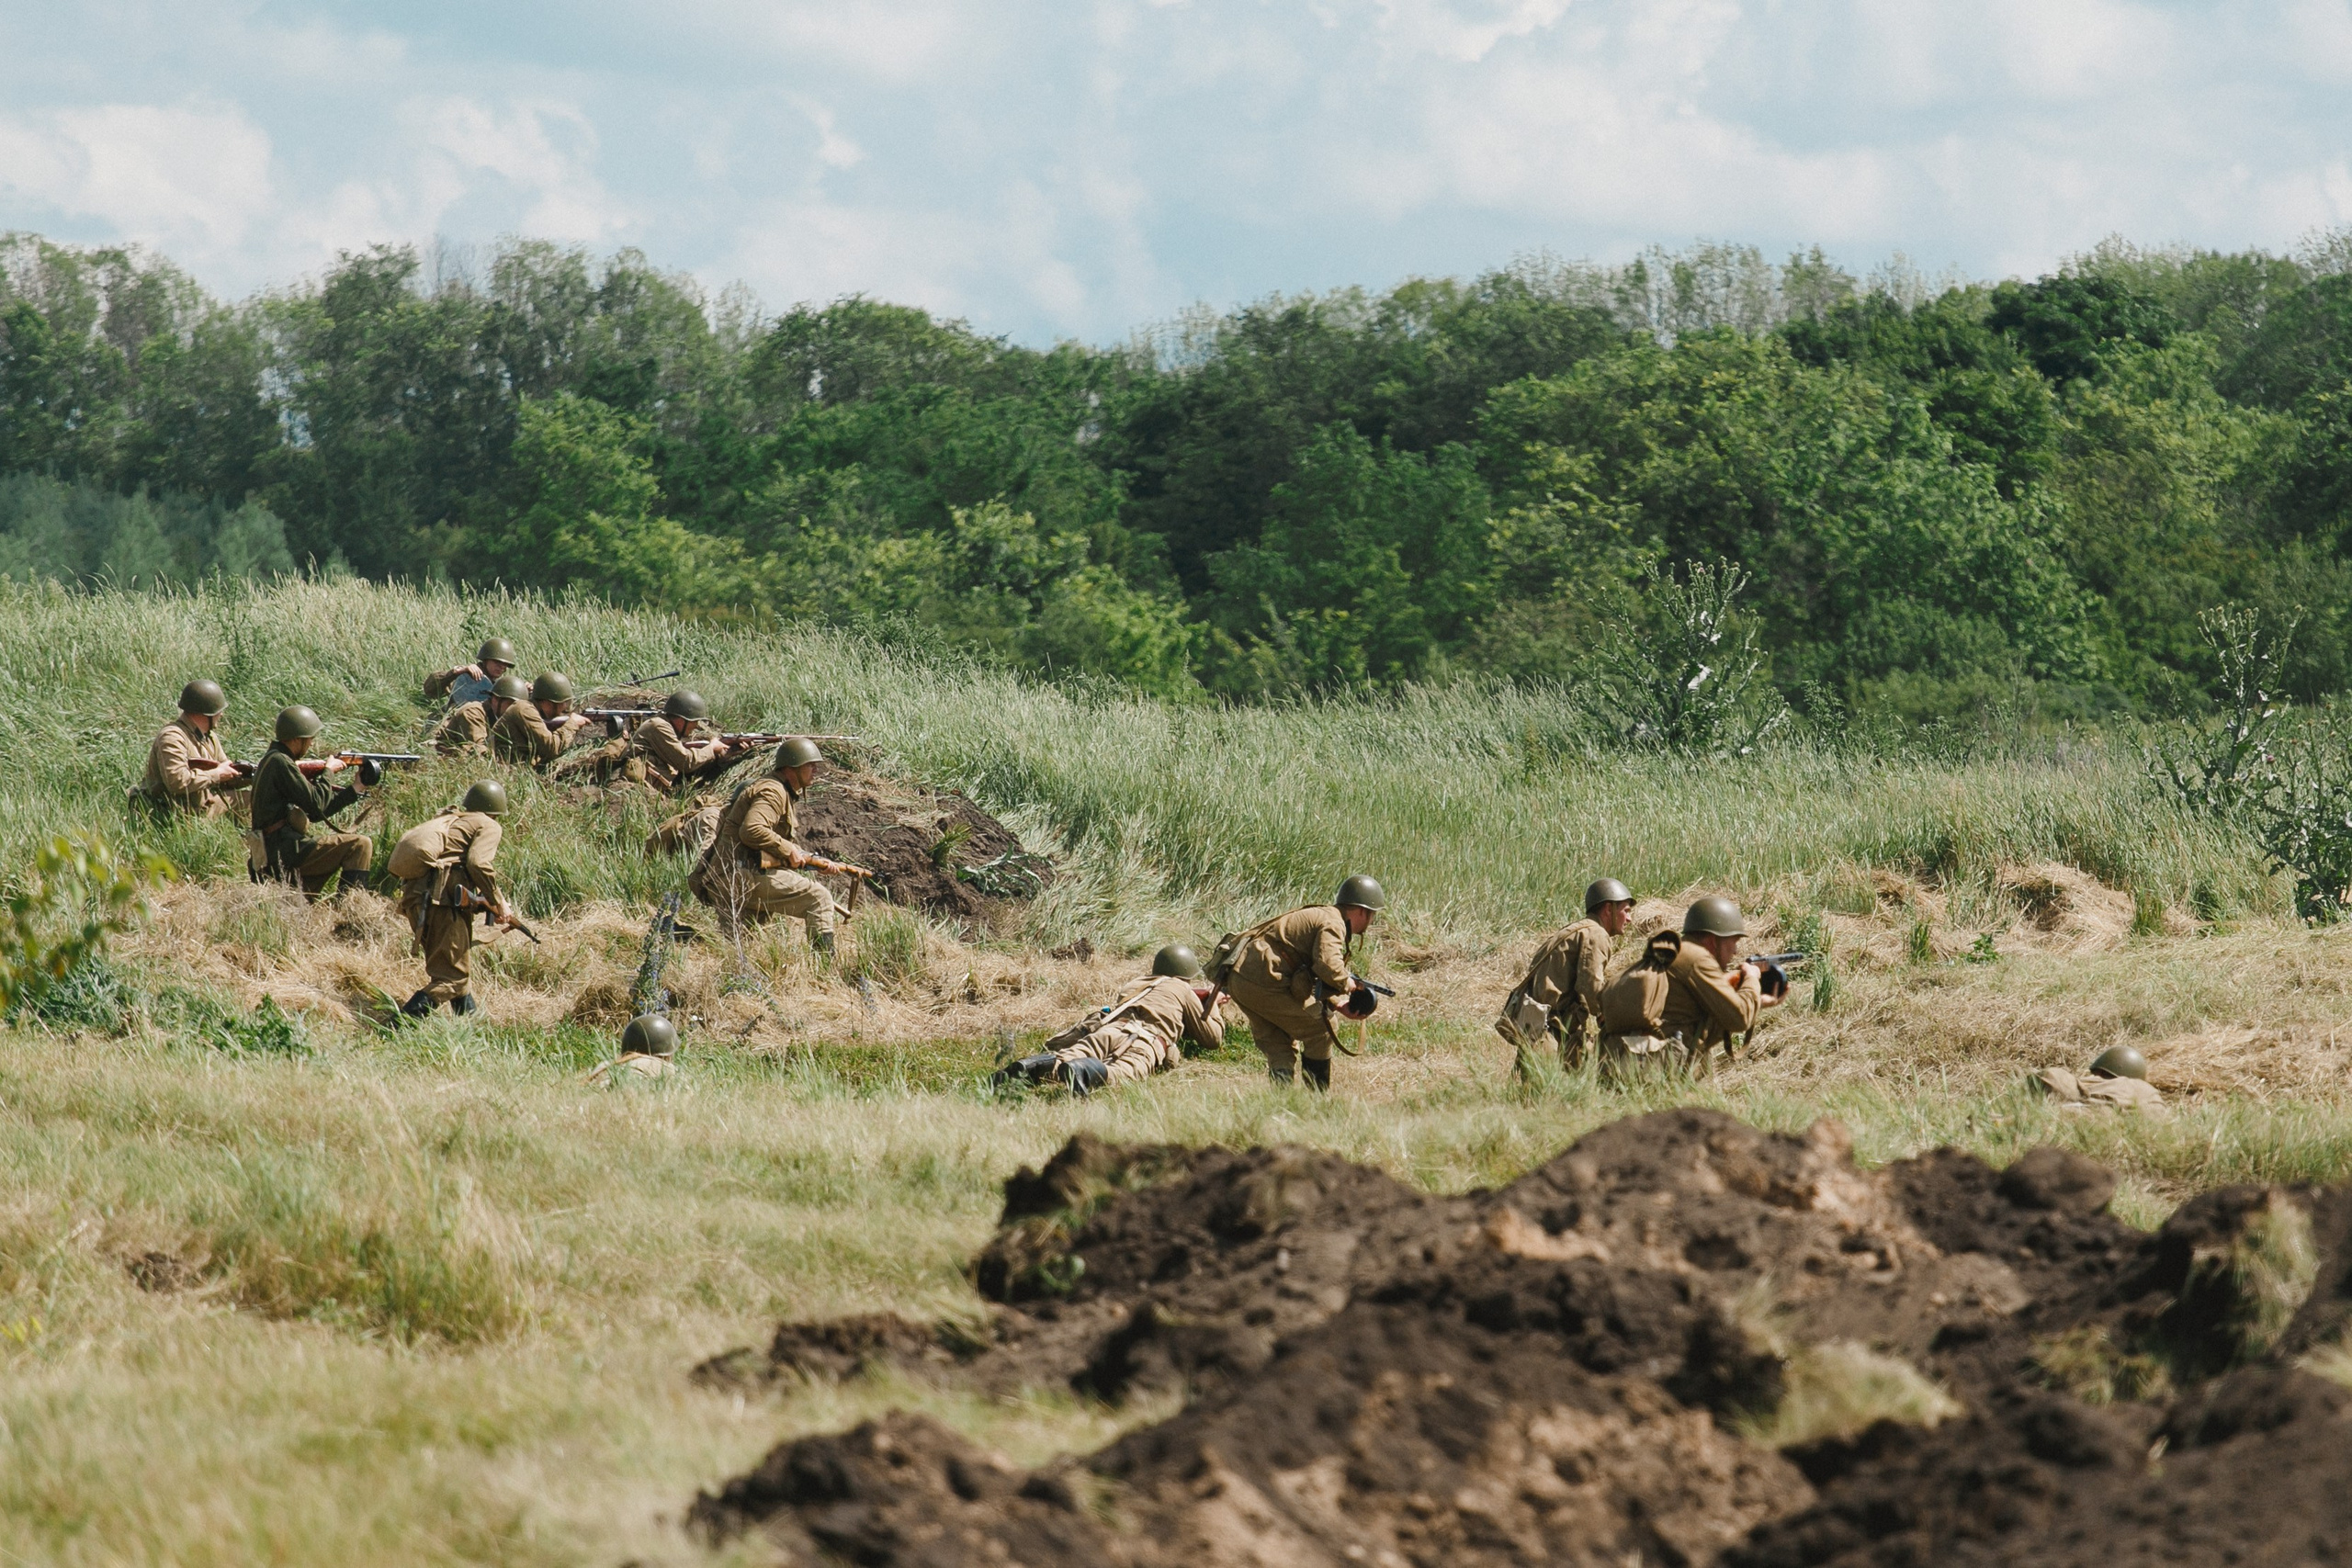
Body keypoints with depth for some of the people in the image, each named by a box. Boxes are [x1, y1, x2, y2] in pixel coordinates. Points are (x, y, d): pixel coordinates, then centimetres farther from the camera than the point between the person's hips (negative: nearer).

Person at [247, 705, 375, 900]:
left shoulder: (274, 760, 19)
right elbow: (315, 802, -15)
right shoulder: (280, 762, -13)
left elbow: (315, 812, 21)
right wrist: (328, 772, 1)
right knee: (359, 845, -11)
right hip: (288, 851, -10)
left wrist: (356, 788, 20)